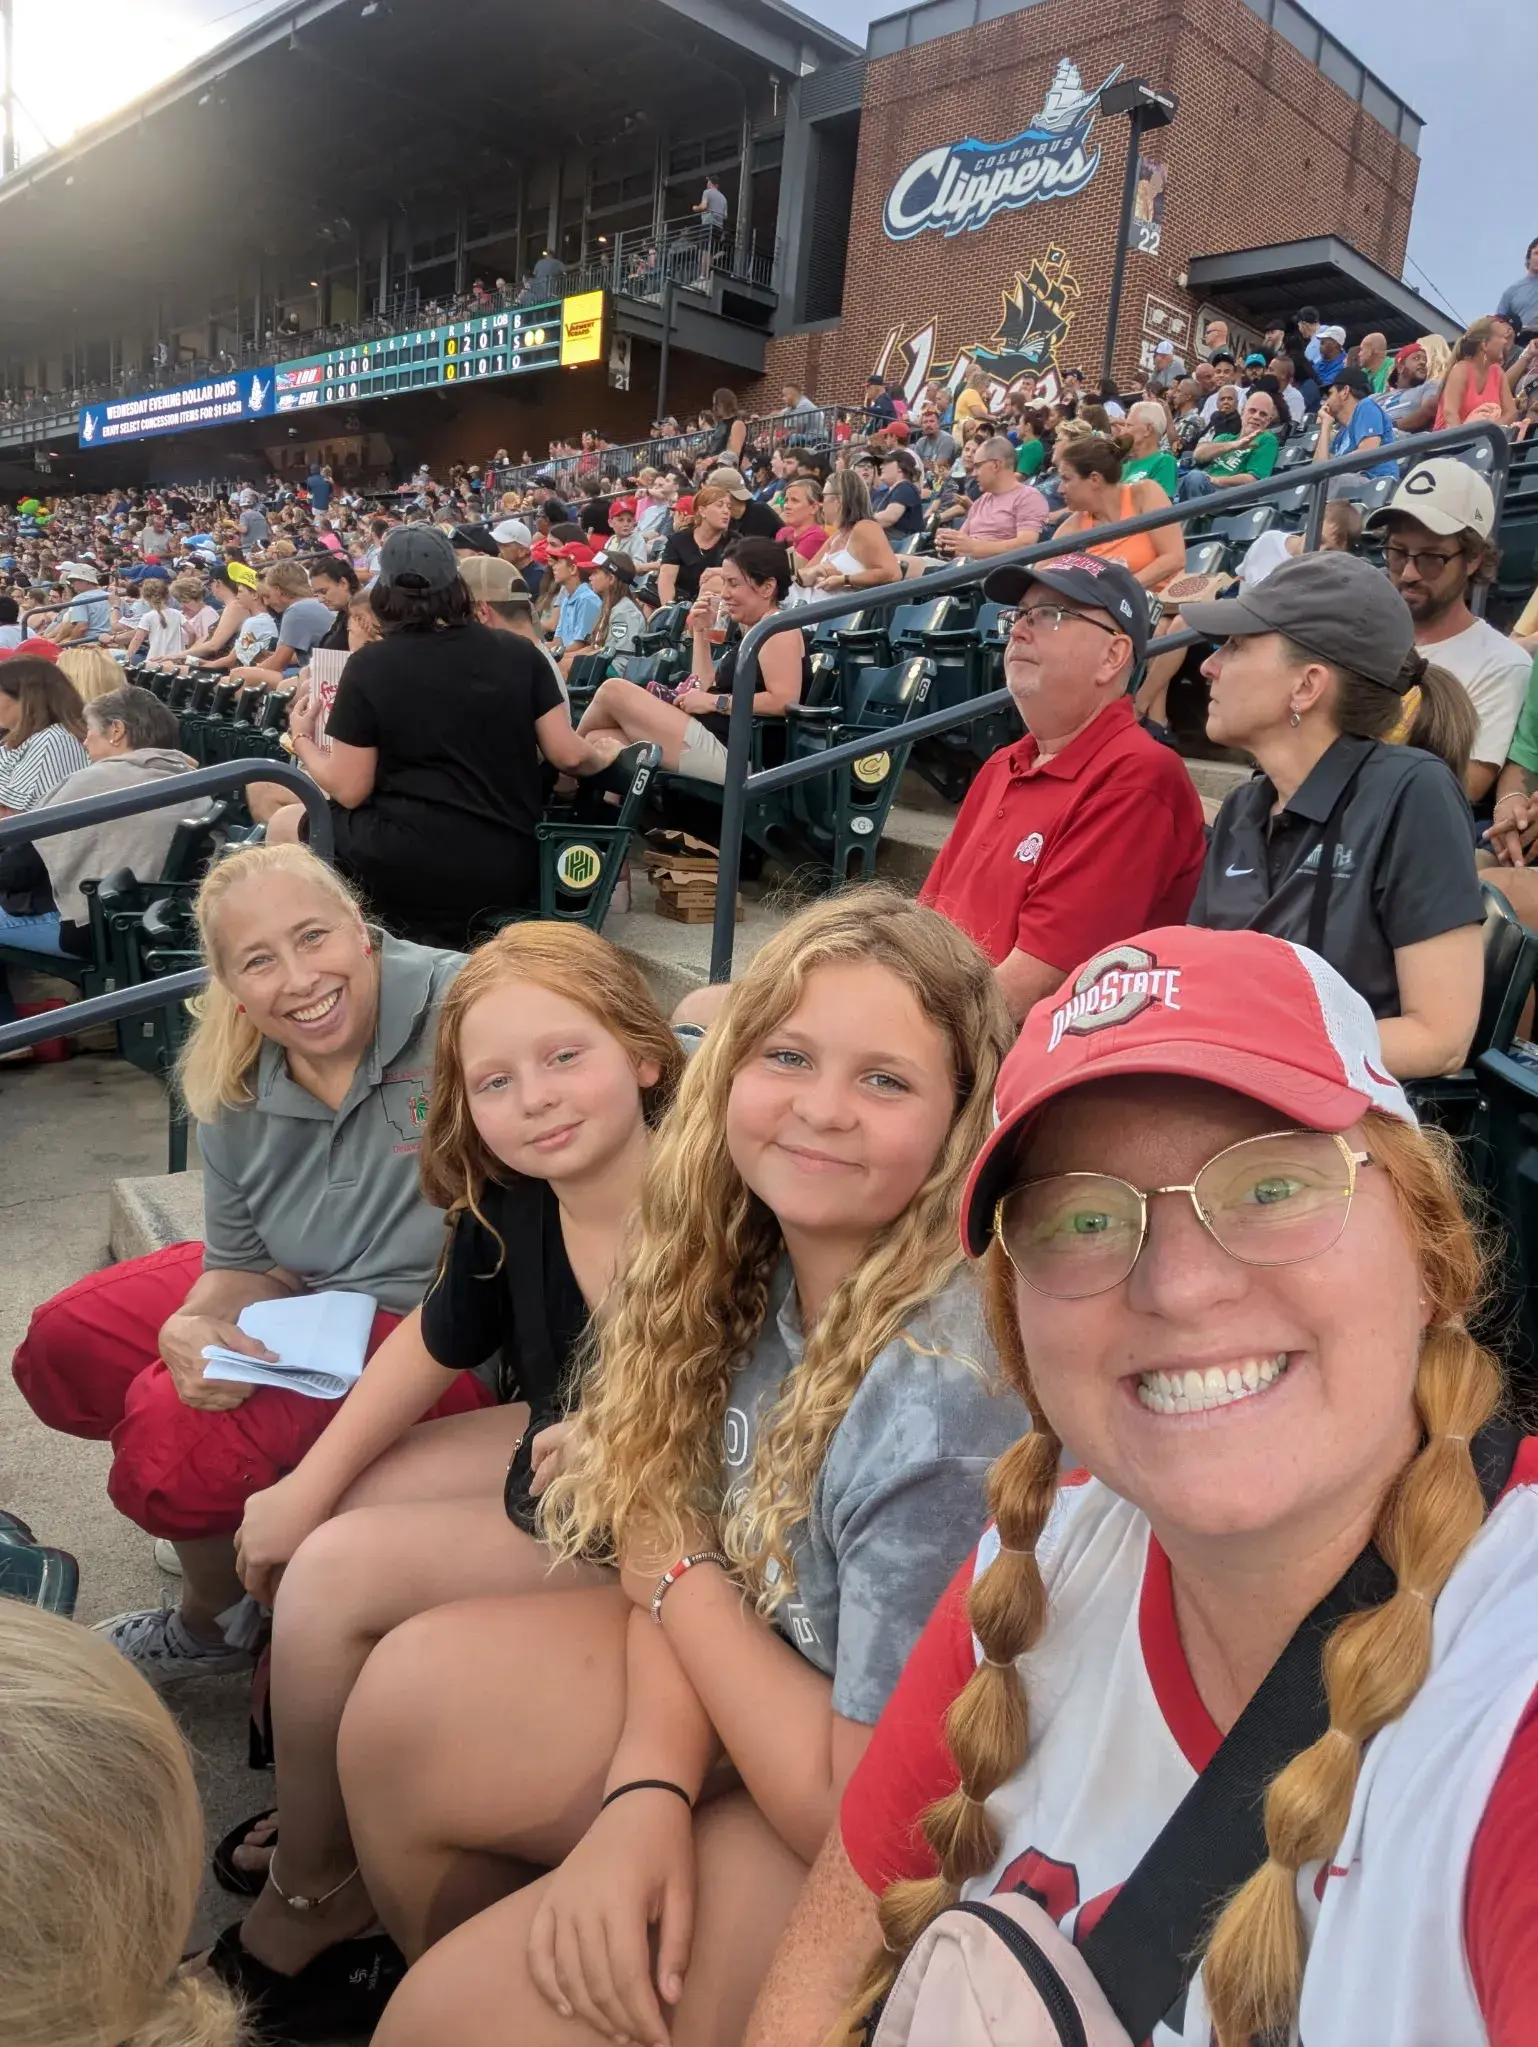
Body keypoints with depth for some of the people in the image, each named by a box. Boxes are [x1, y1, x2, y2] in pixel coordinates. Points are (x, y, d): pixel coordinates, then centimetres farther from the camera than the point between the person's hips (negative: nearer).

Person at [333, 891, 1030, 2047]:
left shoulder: (943, 1401, -34)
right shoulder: (756, 1261, -10)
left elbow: (868, 1811, -26)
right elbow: (691, 1542, -4)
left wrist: (676, 1579, -15)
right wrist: (647, 1790, -20)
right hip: (771, 1668, 6)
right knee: (410, 1696, -3)